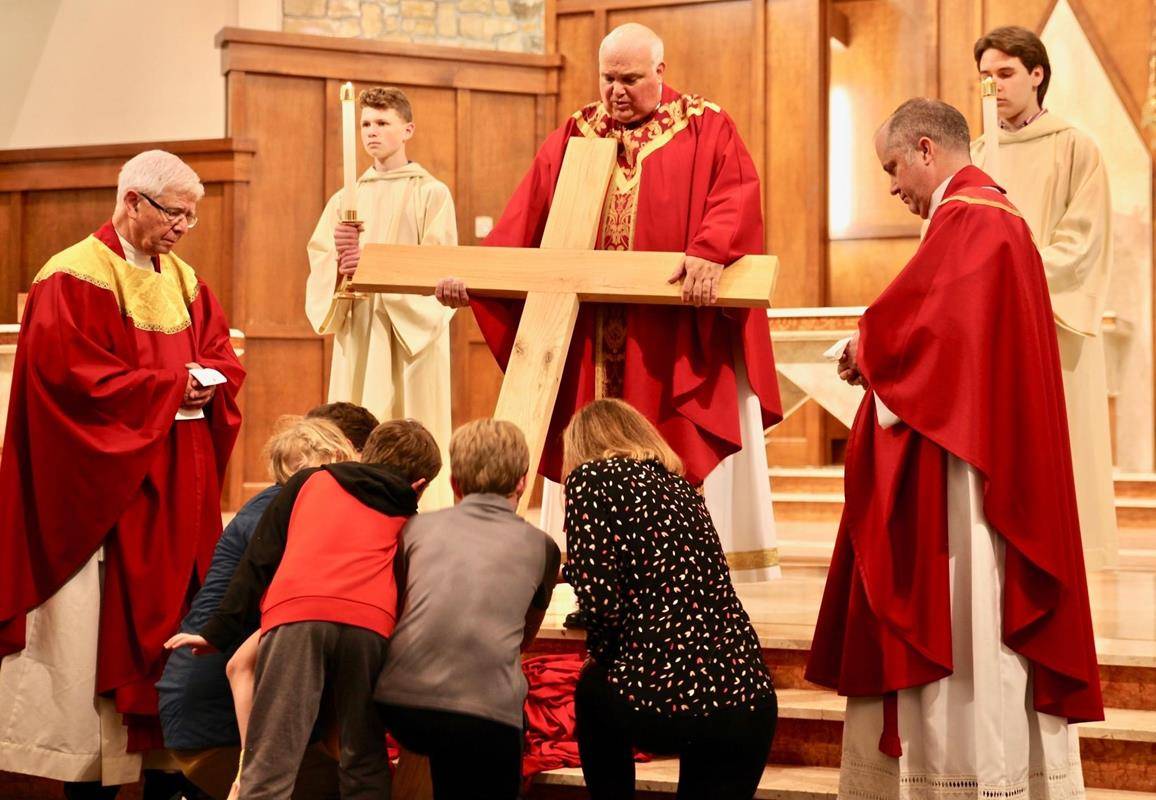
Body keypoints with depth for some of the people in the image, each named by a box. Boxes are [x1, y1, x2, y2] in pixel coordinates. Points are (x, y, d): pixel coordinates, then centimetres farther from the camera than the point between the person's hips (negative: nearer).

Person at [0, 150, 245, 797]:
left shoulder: (184, 281, 14)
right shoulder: (74, 279, -10)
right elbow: (73, 376, -19)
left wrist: (210, 379, -7)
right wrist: (170, 386, -16)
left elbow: (223, 356, 17)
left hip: (178, 488, 7)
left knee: (174, 615, 8)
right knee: (107, 625, -5)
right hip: (107, 489, -7)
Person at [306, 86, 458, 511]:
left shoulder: (431, 194, 3)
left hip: (412, 337, -3)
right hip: (357, 337, 4)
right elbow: (318, 269, 7)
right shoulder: (345, 201, 14)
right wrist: (340, 263, -16)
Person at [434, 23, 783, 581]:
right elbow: (522, 220, 7)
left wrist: (709, 251, -32)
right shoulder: (575, 137, 12)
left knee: (680, 462, -3)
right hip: (590, 344, 4)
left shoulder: (706, 129, 3)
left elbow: (736, 197, -14)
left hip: (678, 344, -3)